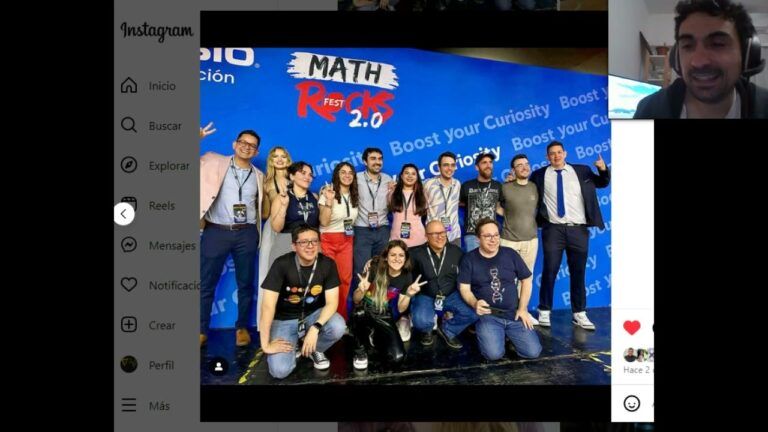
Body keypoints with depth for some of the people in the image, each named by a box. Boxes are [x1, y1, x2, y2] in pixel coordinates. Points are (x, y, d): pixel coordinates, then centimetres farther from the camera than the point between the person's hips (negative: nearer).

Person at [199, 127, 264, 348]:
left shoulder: (259, 176, 12)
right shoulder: (214, 162, 3)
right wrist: (198, 139, -15)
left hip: (246, 234, 3)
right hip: (216, 231, -2)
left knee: (245, 283, 9)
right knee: (206, 284, 3)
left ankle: (242, 327, 24)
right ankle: (202, 331, 15)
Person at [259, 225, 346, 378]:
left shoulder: (328, 264, -14)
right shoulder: (282, 264, -22)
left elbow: (332, 302, -16)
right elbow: (268, 305, -23)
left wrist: (315, 328, -33)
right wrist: (266, 344, -25)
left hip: (314, 314, 2)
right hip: (285, 319, -2)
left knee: (338, 327, -31)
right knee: (280, 370, -22)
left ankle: (315, 349, 4)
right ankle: (294, 346, 14)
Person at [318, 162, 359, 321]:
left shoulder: (354, 196, 8)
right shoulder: (328, 193, -9)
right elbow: (323, 222, -17)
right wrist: (329, 201, -26)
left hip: (347, 241, 5)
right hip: (328, 241, -5)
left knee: (346, 279, 2)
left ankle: (341, 317, 14)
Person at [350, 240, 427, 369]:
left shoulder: (406, 277, -5)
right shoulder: (375, 269, -14)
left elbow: (400, 309, 3)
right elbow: (356, 300, -10)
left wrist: (409, 294, -16)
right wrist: (361, 290, -33)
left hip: (384, 317, 3)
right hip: (365, 312, -2)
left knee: (397, 358, -18)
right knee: (360, 312, -41)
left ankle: (374, 336, 15)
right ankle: (360, 349, -10)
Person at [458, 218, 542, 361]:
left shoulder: (510, 254, 4)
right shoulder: (469, 259, -2)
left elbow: (526, 280, 12)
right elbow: (464, 288, -4)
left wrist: (522, 309, 4)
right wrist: (475, 304, -26)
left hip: (513, 314, 3)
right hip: (487, 315, -3)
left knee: (533, 351, -12)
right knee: (494, 353, -26)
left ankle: (507, 334, 17)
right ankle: (483, 333, 9)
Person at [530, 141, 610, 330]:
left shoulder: (582, 171, 10)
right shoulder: (539, 175, 5)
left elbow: (603, 183, 19)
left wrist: (603, 170, -1)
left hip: (578, 230, 2)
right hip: (553, 229, -2)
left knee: (578, 272, 7)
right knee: (549, 271, 1)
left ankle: (579, 313, 16)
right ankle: (544, 312, 12)